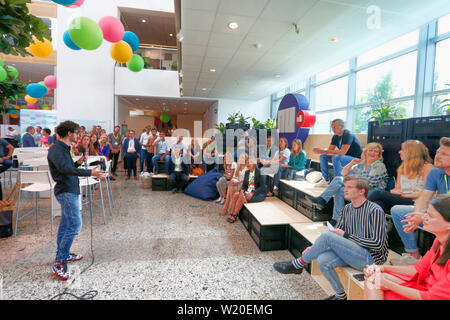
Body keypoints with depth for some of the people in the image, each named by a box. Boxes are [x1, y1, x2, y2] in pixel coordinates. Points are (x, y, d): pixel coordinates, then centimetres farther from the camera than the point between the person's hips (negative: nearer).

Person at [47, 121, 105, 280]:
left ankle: (63, 254, 31)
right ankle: (59, 263, -3)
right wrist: (90, 173, -40)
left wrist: (78, 162, 5)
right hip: (66, 191, -10)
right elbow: (65, 169, -31)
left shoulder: (64, 149, 15)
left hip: (70, 191, 10)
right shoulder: (56, 150, -16)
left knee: (66, 224, 18)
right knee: (75, 225, -12)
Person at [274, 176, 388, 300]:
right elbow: (335, 235, 11)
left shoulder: (375, 211, -14)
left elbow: (377, 244, -18)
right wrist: (314, 248, -1)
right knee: (322, 260, -22)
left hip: (371, 258, -6)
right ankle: (340, 295, 6)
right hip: (352, 253, 7)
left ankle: (297, 265, -5)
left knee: (326, 236, -24)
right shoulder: (347, 209, 8)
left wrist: (345, 235, -16)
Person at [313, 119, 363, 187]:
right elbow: (329, 150, 1)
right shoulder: (335, 137, 4)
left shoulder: (348, 135, -22)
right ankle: (326, 180, 1)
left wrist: (324, 151, -31)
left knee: (336, 157, -35)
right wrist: (320, 151, -21)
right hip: (343, 158, 9)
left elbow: (342, 152, -31)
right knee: (323, 156, -1)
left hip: (356, 159, -9)